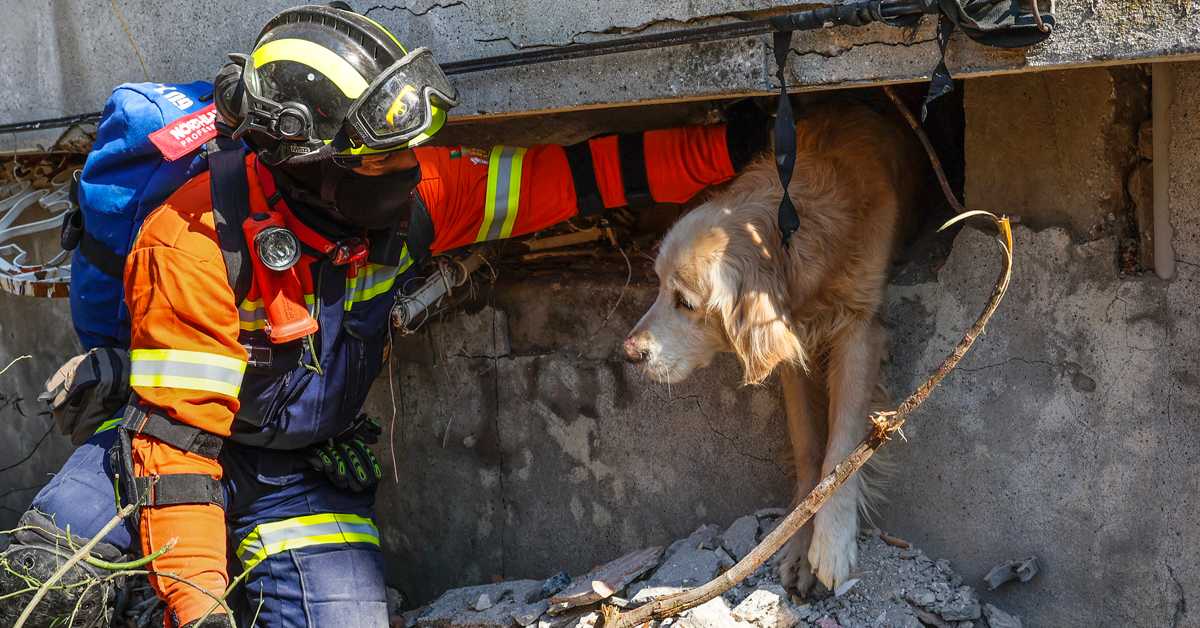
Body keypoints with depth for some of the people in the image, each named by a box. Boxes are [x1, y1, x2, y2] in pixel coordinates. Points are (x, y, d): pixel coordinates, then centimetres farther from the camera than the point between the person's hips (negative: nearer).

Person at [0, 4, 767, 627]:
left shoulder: (410, 197, -15)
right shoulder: (195, 246, -28)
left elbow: (567, 177, -12)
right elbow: (177, 432, -27)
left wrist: (724, 148, -15)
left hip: (308, 468, 4)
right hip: (173, 443, -4)